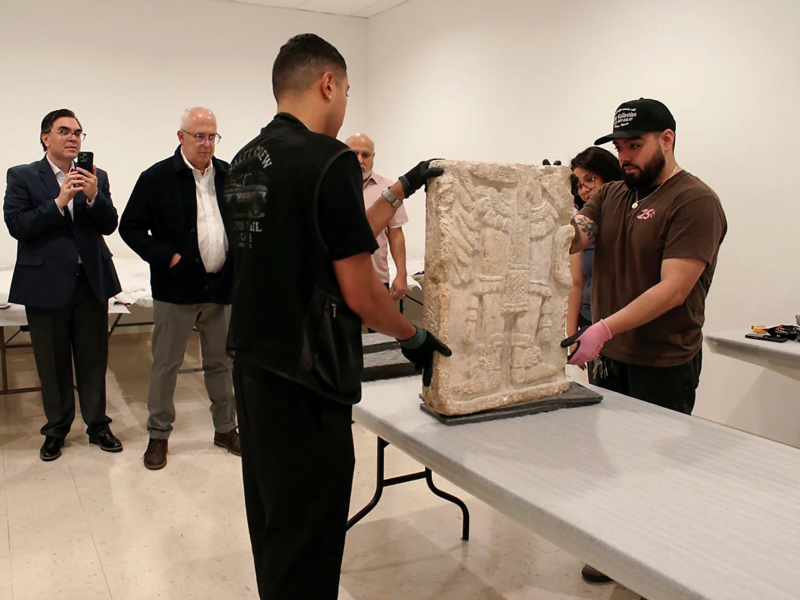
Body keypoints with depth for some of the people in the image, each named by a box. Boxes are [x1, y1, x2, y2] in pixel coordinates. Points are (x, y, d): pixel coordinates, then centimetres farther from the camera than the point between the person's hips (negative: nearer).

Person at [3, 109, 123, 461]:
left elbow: (109, 226, -1)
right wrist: (59, 202, -19)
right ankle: (56, 430, 25)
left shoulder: (96, 178, 7)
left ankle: (97, 425, 23)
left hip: (91, 281, 2)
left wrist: (93, 196, -18)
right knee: (52, 363, 10)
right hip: (46, 283, -2)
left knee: (94, 359, 9)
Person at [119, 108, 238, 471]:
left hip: (222, 287, 3)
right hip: (176, 288, -3)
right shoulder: (157, 178, -4)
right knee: (165, 364, 6)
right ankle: (159, 434, 21)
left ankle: (225, 428, 27)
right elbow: (130, 227, -3)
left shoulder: (229, 177, 6)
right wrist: (165, 257, -13)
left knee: (221, 363, 13)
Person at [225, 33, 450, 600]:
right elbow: (361, 293, -16)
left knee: (274, 527, 23)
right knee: (307, 539, 5)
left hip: (254, 366, 9)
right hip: (305, 381, -9)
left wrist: (400, 190, 21)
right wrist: (415, 338, 2)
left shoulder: (246, 163, 9)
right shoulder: (330, 160, -17)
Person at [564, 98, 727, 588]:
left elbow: (673, 289, -22)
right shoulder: (611, 195, 9)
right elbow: (570, 241, -3)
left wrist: (606, 328, -30)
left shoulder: (695, 202, -14)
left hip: (663, 366, -7)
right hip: (609, 357, 7)